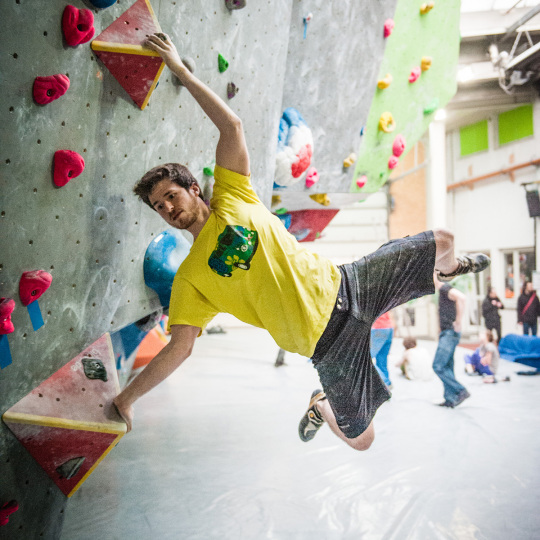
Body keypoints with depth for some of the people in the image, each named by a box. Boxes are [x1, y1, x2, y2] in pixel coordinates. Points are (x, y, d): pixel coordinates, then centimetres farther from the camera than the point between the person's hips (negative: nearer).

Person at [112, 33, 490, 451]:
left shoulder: (232, 200, -1)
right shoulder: (190, 279, -6)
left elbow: (232, 124, -6)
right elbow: (180, 348, -8)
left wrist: (180, 69, -6)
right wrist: (127, 397, -10)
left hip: (341, 286, 2)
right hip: (328, 338, -2)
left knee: (442, 241, 10)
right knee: (361, 439, 1)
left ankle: (449, 269, 49)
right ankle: (321, 405, 36)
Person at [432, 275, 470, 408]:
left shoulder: (444, 288, -12)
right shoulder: (441, 291, 19)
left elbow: (461, 298, -30)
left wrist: (458, 322, -25)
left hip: (450, 333, -10)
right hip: (446, 333, 10)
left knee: (438, 366, -12)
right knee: (447, 368, 10)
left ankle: (461, 391, -7)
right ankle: (450, 399, 12)